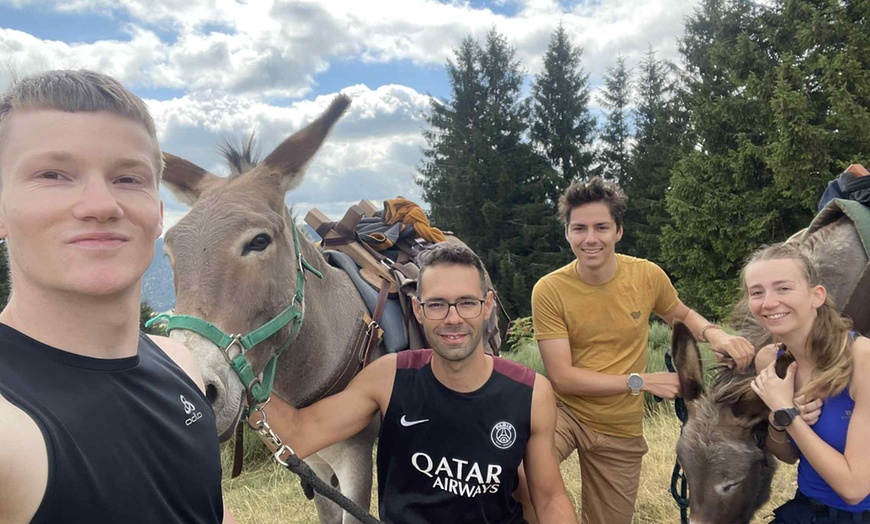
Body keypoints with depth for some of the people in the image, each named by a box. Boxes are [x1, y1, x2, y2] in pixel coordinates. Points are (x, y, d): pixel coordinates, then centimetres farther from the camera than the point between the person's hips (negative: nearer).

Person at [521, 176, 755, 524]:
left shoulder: (648, 276, -9)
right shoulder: (549, 290, -17)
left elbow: (682, 315, 12)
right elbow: (561, 376, -19)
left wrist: (714, 333, -10)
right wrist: (641, 381, -22)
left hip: (622, 431, 3)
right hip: (565, 413, -3)